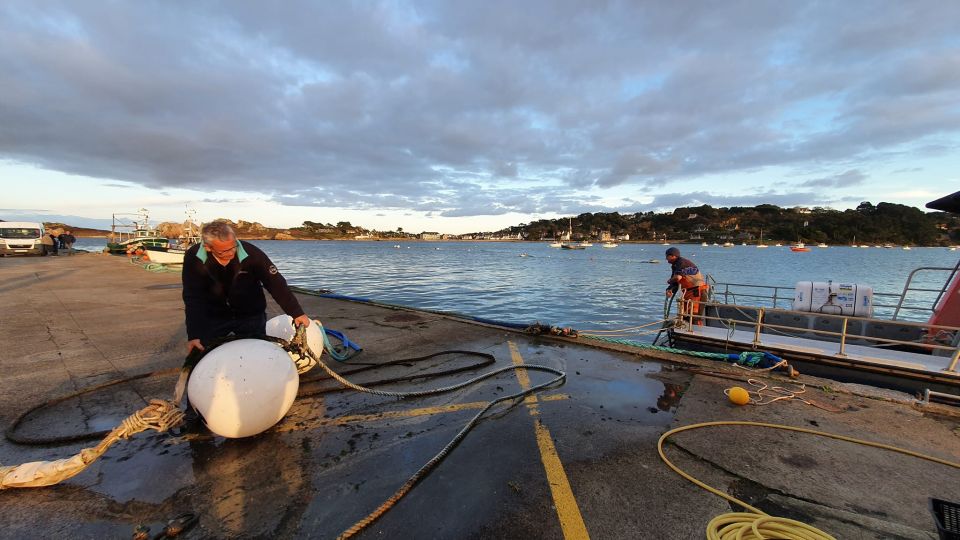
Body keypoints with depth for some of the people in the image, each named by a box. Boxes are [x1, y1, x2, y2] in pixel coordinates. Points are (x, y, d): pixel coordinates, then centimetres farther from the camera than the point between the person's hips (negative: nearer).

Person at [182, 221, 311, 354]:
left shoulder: (251, 253, -25)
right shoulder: (193, 258, -20)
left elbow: (276, 284, -19)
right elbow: (194, 298, -19)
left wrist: (296, 313, -19)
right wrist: (193, 336, -26)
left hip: (251, 316, -1)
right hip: (214, 317, 1)